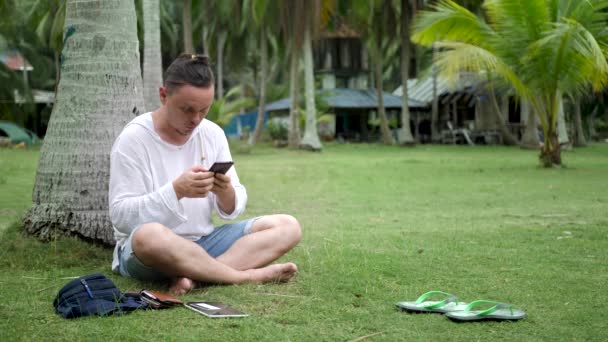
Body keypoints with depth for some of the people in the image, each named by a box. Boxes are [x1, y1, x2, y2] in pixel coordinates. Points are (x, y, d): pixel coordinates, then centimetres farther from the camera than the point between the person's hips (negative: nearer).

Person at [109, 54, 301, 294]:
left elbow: (232, 210, 7)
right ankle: (250, 275, -24)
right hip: (142, 252, -6)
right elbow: (121, 216, -17)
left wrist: (226, 192, -17)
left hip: (203, 243, 6)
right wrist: (176, 190, -29)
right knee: (149, 236, -41)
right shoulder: (133, 139, -10)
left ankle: (194, 275, -28)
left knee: (288, 227, -9)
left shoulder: (213, 134, 5)